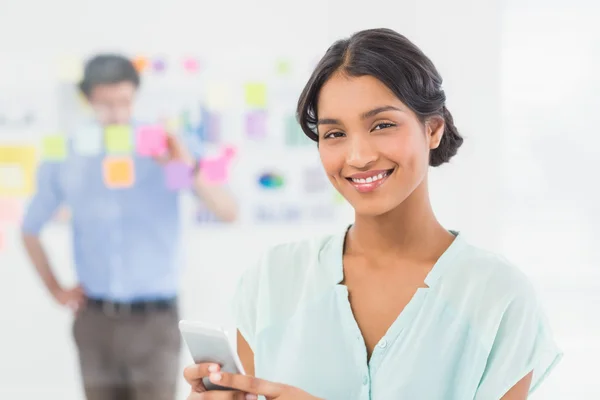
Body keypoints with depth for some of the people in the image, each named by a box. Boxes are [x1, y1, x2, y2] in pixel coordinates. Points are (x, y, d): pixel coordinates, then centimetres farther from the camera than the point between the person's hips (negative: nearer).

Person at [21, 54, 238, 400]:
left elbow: (228, 212, -15)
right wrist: (55, 290, 10)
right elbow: (31, 229, 15)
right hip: (96, 322, 3)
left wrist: (190, 168, -29)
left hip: (154, 320, -2)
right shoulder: (67, 160, -1)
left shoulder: (163, 153, -7)